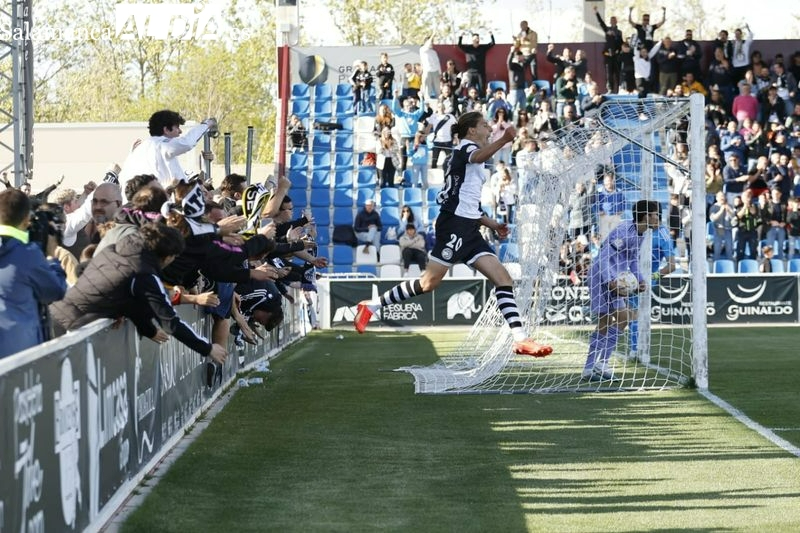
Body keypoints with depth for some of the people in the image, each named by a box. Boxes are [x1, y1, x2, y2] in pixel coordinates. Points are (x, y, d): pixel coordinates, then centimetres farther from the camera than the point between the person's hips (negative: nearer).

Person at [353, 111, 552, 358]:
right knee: (429, 282, -9)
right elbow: (478, 156, -30)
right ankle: (372, 306, 4)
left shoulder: (470, 152, 26)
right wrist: (503, 140, -48)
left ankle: (520, 339, -9)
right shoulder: (465, 147, -2)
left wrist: (492, 224, 24)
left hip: (469, 229, 10)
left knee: (503, 279, -2)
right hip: (455, 224, -10)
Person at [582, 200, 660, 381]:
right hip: (604, 277, -11)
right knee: (623, 316, -17)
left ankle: (588, 370, 14)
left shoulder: (639, 234, 10)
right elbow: (604, 257, -24)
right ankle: (601, 363, -16)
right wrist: (611, 283, -30)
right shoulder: (624, 232, -21)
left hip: (615, 279, 11)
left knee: (605, 323, 10)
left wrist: (639, 280, 7)